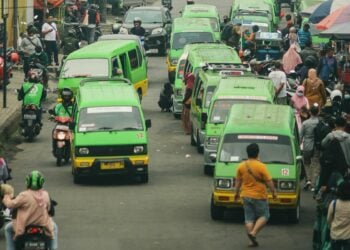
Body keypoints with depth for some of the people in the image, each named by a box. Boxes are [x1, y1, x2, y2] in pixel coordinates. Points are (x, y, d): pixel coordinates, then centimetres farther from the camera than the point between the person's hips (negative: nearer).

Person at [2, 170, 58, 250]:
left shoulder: (24, 196, -20)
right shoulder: (45, 194, -6)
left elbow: (10, 204, -12)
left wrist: (7, 197, 10)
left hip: (25, 226, -3)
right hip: (43, 225, 3)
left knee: (8, 228, 22)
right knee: (54, 227, 34)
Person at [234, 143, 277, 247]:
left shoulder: (241, 166, -1)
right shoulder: (261, 166, -15)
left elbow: (238, 181, 8)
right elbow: (269, 181, -11)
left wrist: (236, 193, 20)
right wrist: (274, 192, 3)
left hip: (246, 196, 5)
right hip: (259, 196, -5)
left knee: (249, 219, 10)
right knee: (263, 216, 9)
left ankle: (252, 241, 8)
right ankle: (253, 233, -9)